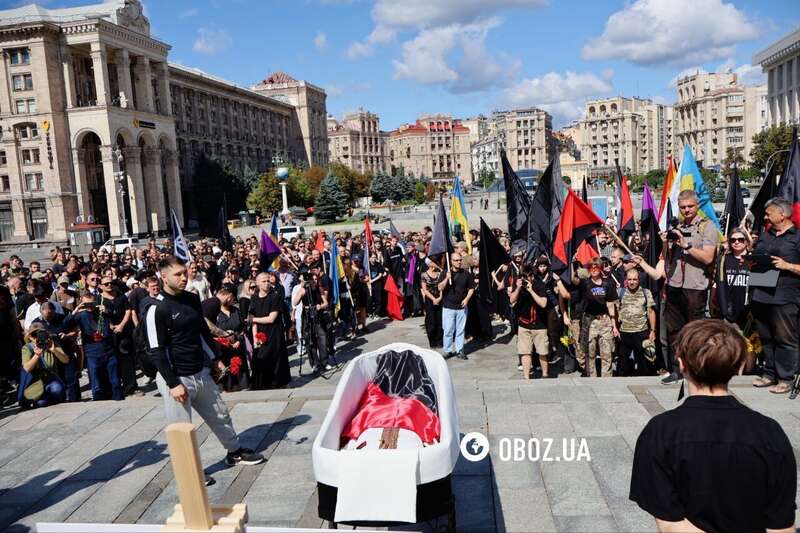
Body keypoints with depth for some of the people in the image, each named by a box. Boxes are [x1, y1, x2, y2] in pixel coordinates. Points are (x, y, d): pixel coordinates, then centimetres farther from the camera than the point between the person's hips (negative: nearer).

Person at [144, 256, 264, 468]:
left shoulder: (192, 299, 6)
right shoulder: (157, 309, -15)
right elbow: (156, 351, -16)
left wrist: (215, 359, 17)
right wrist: (173, 384, -18)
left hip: (201, 373, 7)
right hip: (176, 378, -7)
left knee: (220, 415, 18)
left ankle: (235, 452, 35)